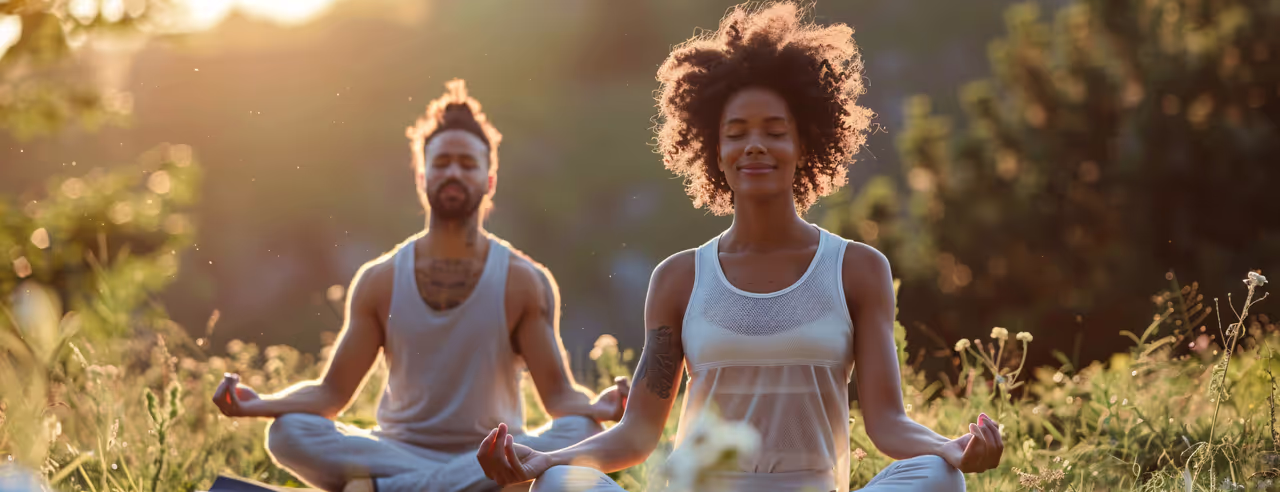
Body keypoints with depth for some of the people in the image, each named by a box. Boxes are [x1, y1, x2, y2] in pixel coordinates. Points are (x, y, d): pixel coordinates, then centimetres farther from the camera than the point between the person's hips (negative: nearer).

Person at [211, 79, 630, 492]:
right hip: (400, 453, 1)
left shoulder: (525, 282, 2)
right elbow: (333, 391, 5)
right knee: (288, 432, -26)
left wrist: (596, 407, -28)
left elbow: (559, 393, -3)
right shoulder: (379, 281, 6)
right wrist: (258, 404, -14)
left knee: (581, 434, -33)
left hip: (490, 456, 0)